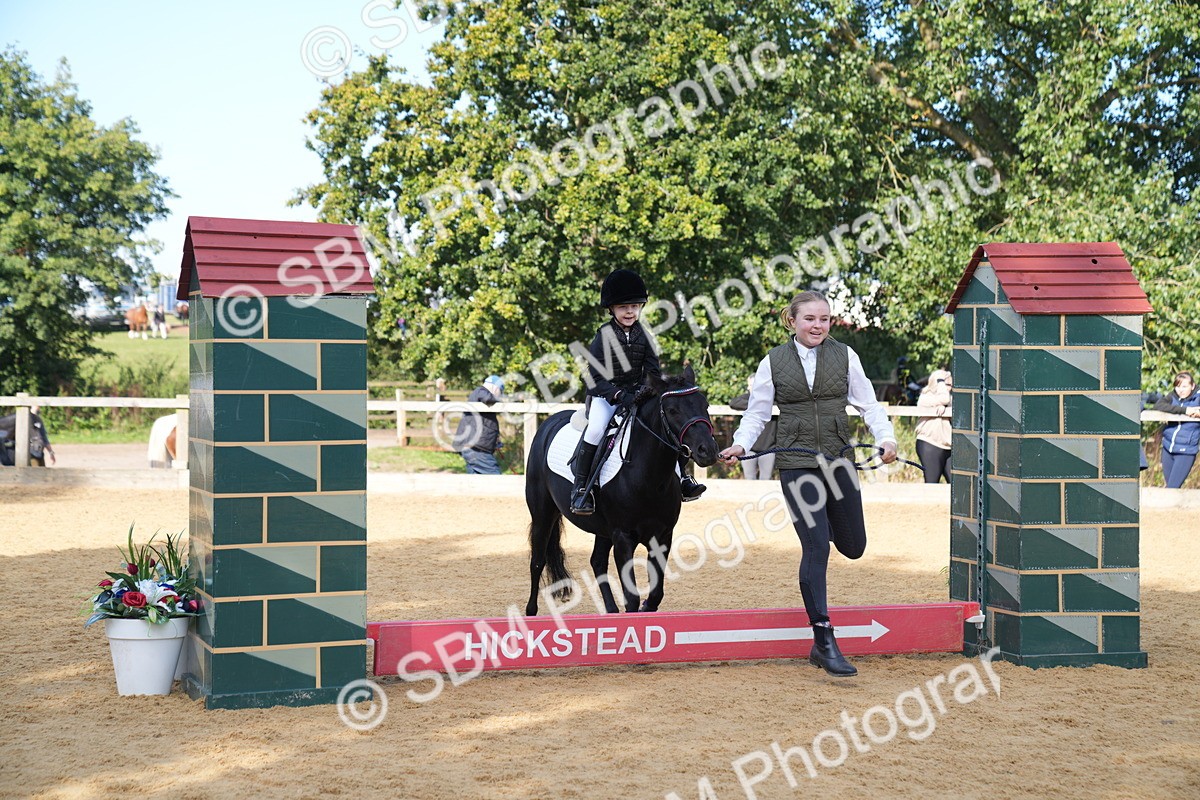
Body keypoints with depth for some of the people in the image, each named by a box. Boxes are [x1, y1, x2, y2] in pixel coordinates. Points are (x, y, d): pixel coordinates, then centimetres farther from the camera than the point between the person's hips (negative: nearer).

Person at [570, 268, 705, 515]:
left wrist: (645, 389, -20)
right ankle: (580, 487, -22)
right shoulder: (603, 337, -11)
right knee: (596, 428, -31)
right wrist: (619, 395, -28)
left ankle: (682, 478, 3)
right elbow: (596, 379, -15)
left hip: (636, 393, 4)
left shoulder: (643, 335, 1)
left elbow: (653, 370, 1)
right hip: (605, 396, -4)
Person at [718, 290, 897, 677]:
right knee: (816, 548, -10)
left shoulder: (845, 356, 5)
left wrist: (886, 438, -10)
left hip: (838, 460, 3)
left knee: (853, 547, 9)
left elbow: (868, 404, 7)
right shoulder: (774, 362, 2)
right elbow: (757, 412, 7)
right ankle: (824, 643, -5)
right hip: (797, 464, -3)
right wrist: (740, 444, -10)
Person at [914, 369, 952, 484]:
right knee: (932, 482, -6)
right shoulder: (925, 398, -3)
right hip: (929, 445, -7)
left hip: (948, 447, 7)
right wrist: (941, 381, -6)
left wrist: (944, 408, -14)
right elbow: (944, 399, -20)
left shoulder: (949, 398, 22)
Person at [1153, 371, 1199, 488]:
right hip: (1168, 449, 4)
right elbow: (1158, 406, -18)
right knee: (1170, 486, 13)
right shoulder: (1173, 397, 1)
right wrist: (1184, 410, -25)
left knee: (1172, 488, -8)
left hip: (1186, 452, -4)